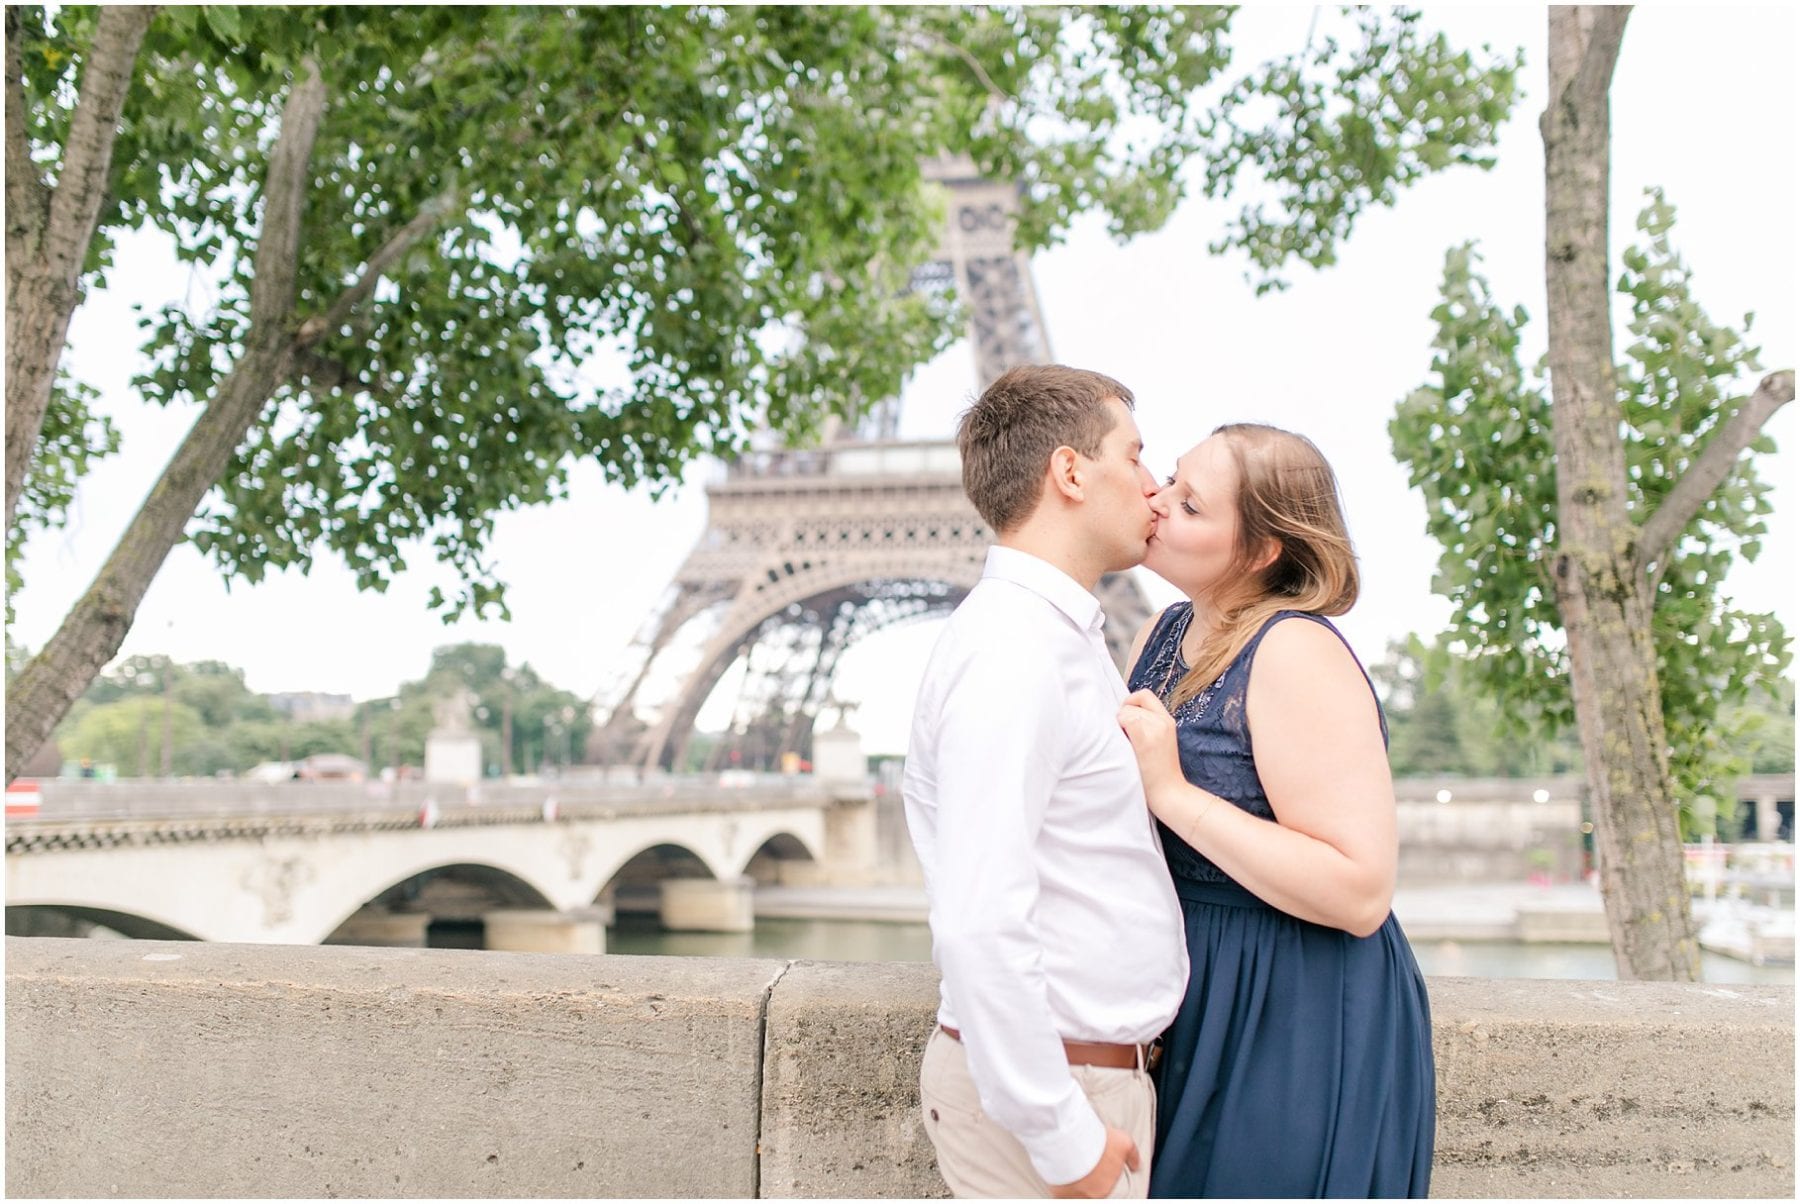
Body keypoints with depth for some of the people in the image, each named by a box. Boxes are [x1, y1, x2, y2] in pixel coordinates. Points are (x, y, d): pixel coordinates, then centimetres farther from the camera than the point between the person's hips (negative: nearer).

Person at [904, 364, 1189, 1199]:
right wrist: (1061, 1136, -23)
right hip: (1042, 1092, -9)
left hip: (1099, 1063, 9)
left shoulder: (1062, 639, 13)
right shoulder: (1010, 654, -20)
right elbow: (978, 924, -27)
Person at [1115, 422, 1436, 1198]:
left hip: (1297, 1029, -8)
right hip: (1196, 1014, 8)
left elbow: (1361, 890, -25)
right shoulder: (1164, 636, 7)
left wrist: (1172, 791, -25)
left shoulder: (1297, 653, -19)